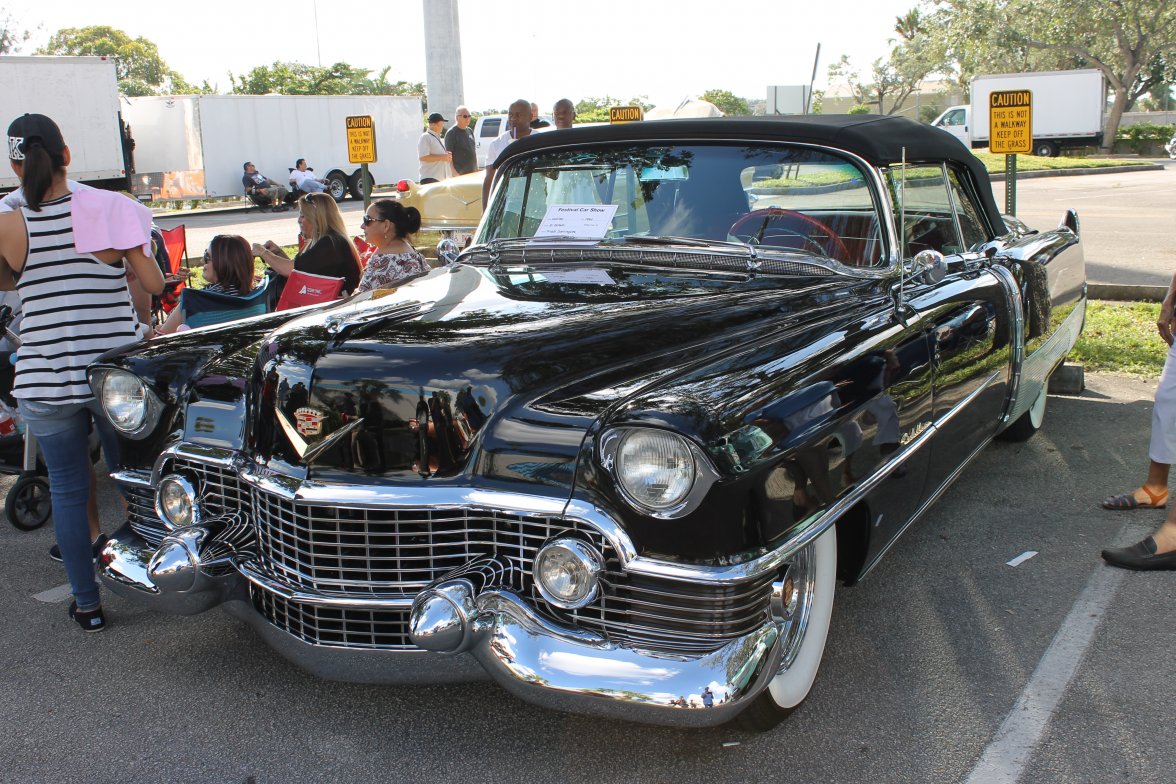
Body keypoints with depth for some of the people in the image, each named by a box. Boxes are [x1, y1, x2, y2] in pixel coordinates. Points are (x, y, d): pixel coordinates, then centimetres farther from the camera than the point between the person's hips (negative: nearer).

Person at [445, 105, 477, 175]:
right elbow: (448, 155, -13)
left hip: (473, 172, 8)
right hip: (460, 174, -8)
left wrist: (477, 168, 17)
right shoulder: (451, 133, -9)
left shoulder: (470, 131, 14)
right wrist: (454, 173, -20)